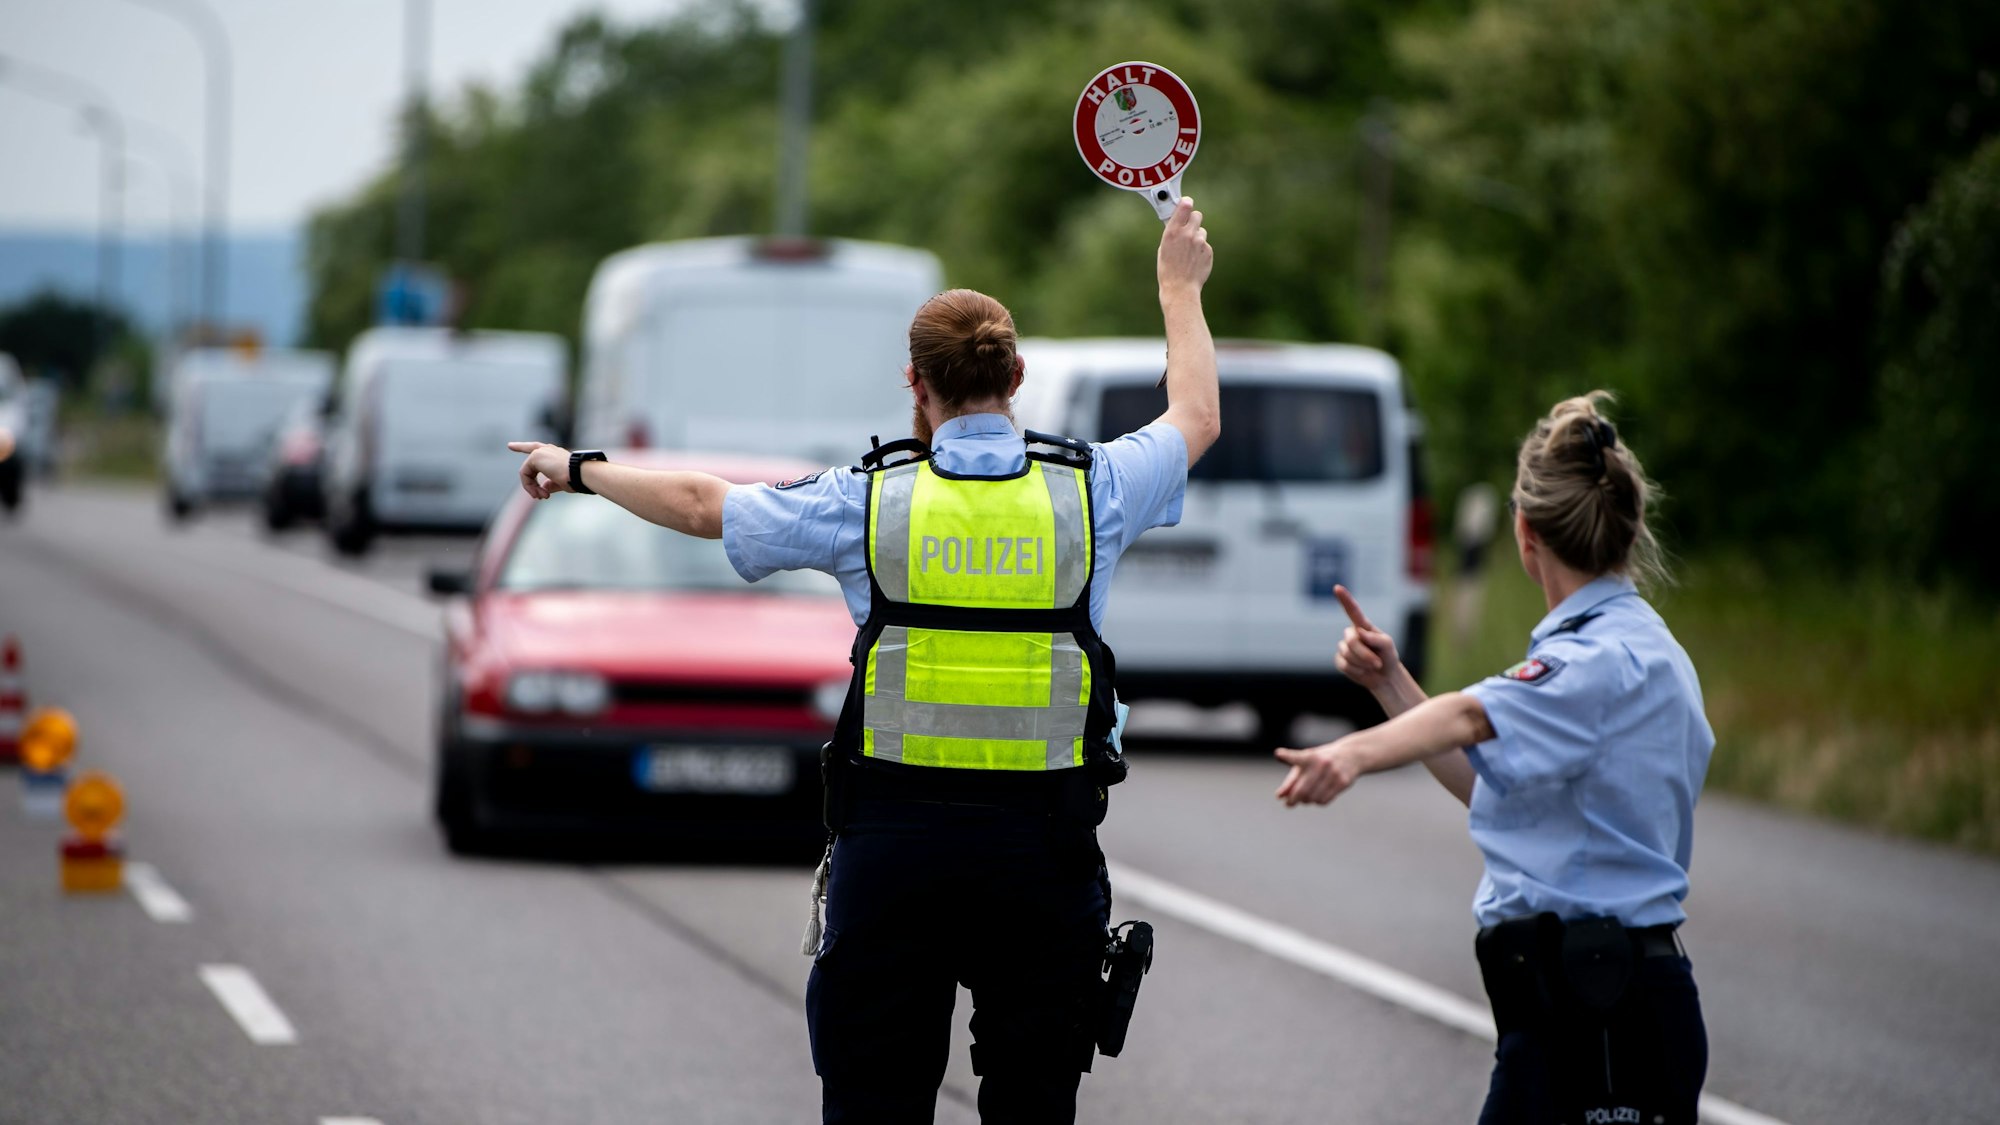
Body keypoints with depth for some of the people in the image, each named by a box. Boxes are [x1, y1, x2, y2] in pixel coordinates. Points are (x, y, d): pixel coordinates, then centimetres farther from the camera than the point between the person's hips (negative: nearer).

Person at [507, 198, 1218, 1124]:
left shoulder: (867, 502, -2)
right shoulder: (1091, 491, 1)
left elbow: (700, 506, 11)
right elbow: (1197, 417, 22)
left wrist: (579, 471, 29)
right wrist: (1180, 287, 38)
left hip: (893, 839, -1)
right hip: (1044, 841, 1)